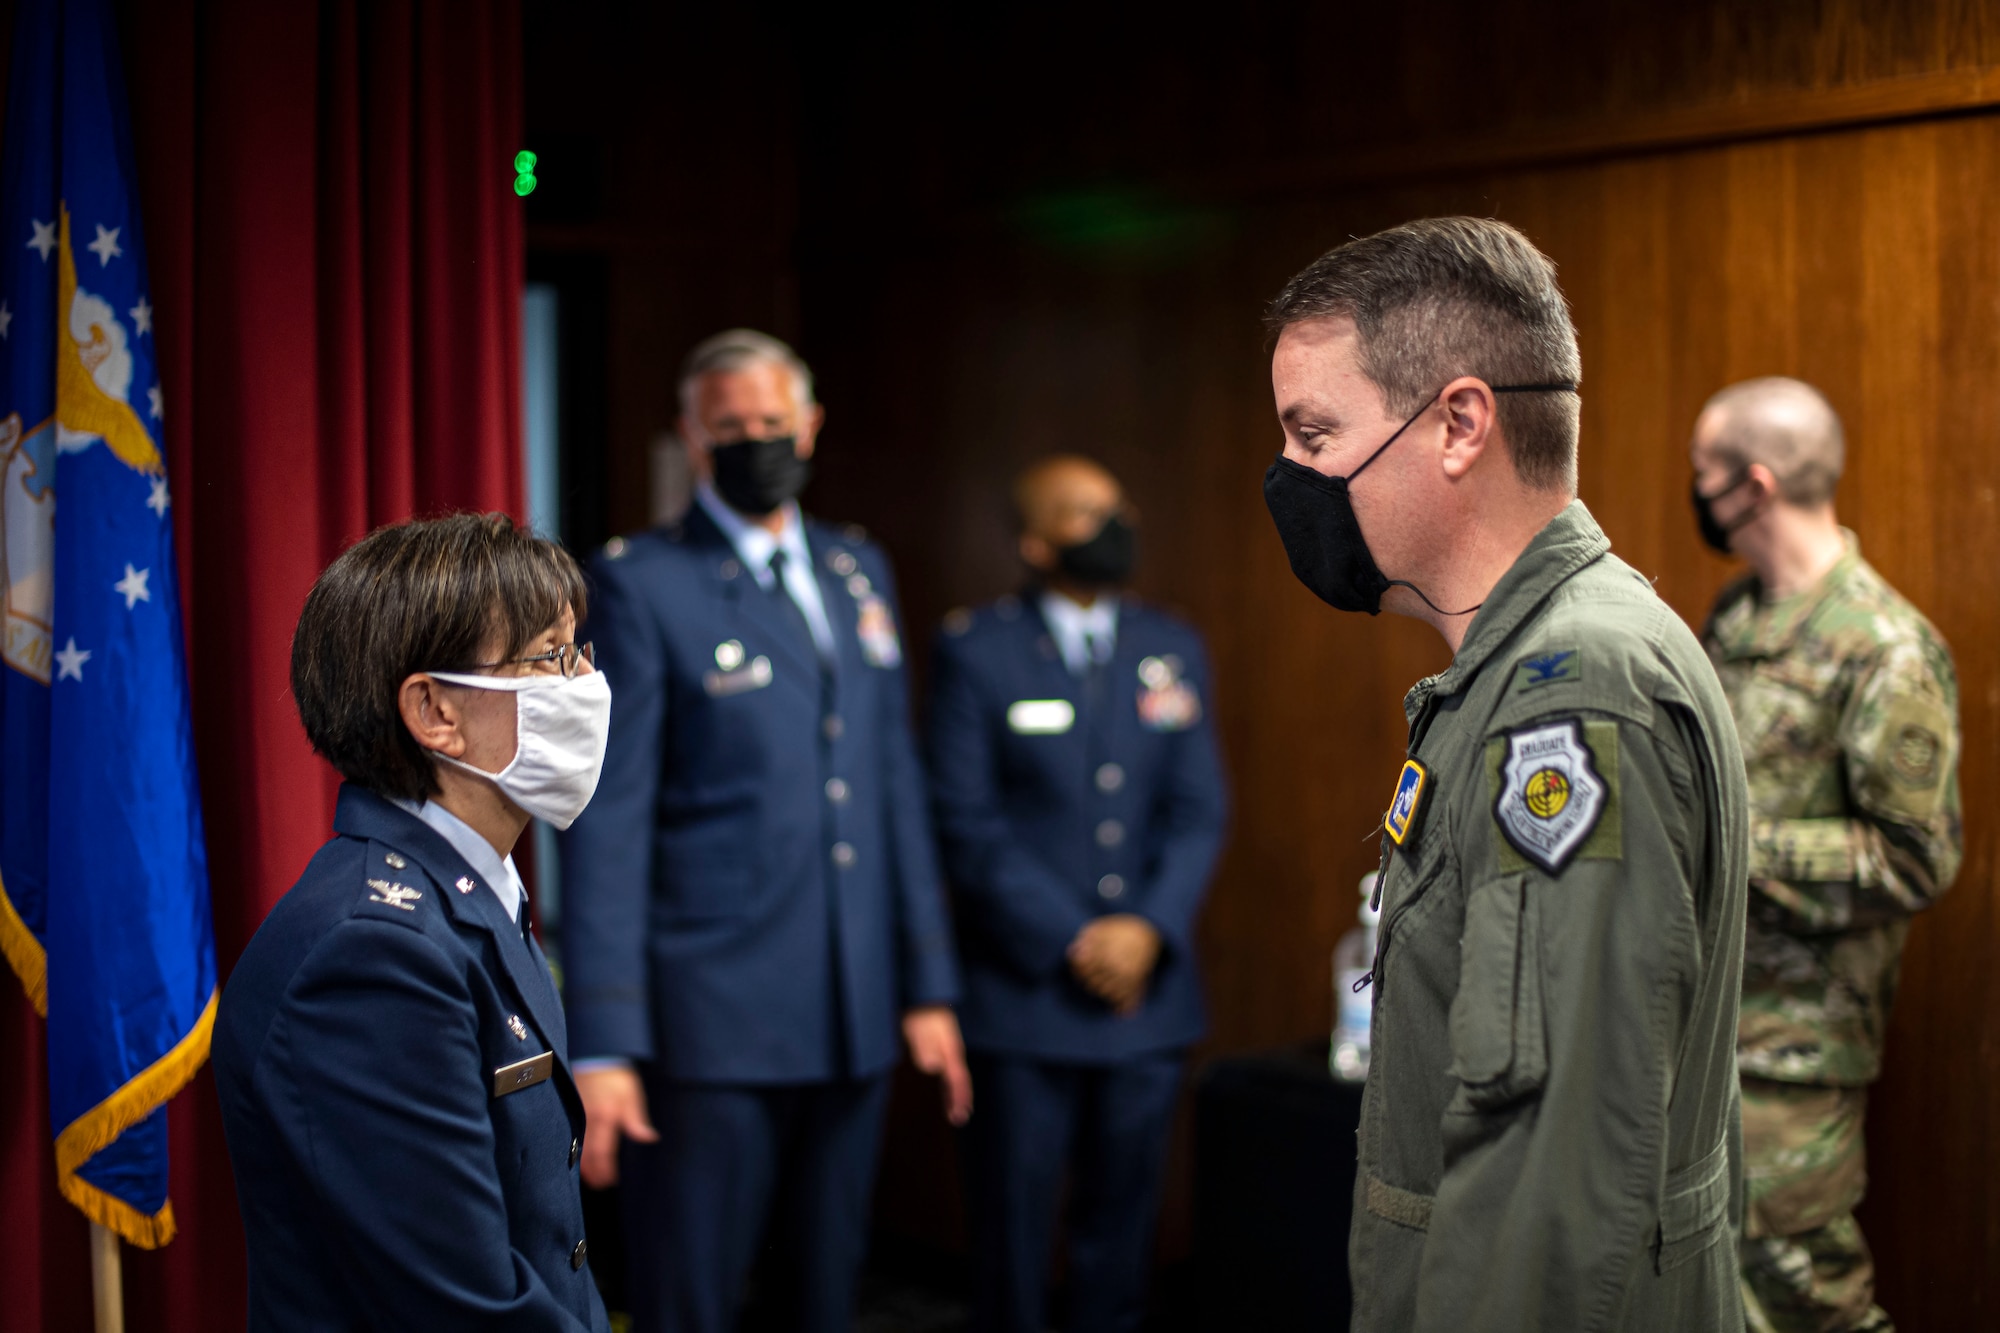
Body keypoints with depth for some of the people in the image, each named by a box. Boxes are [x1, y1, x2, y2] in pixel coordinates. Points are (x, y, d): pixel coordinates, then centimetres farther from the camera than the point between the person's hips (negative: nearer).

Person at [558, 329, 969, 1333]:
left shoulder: (860, 569, 12)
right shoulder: (641, 583, -6)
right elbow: (608, 817, -10)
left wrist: (928, 985, 12)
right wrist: (603, 1043, -15)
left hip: (854, 1018, 6)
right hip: (713, 1021, -5)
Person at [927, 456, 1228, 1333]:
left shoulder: (1173, 650, 10)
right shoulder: (976, 651, -2)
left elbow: (1198, 809, 7)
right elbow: (968, 822, -7)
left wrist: (1150, 929, -9)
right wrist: (1072, 941, -13)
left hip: (1148, 989, 4)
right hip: (1024, 993, -4)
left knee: (1123, 1219, 10)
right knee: (1015, 1219, 2)